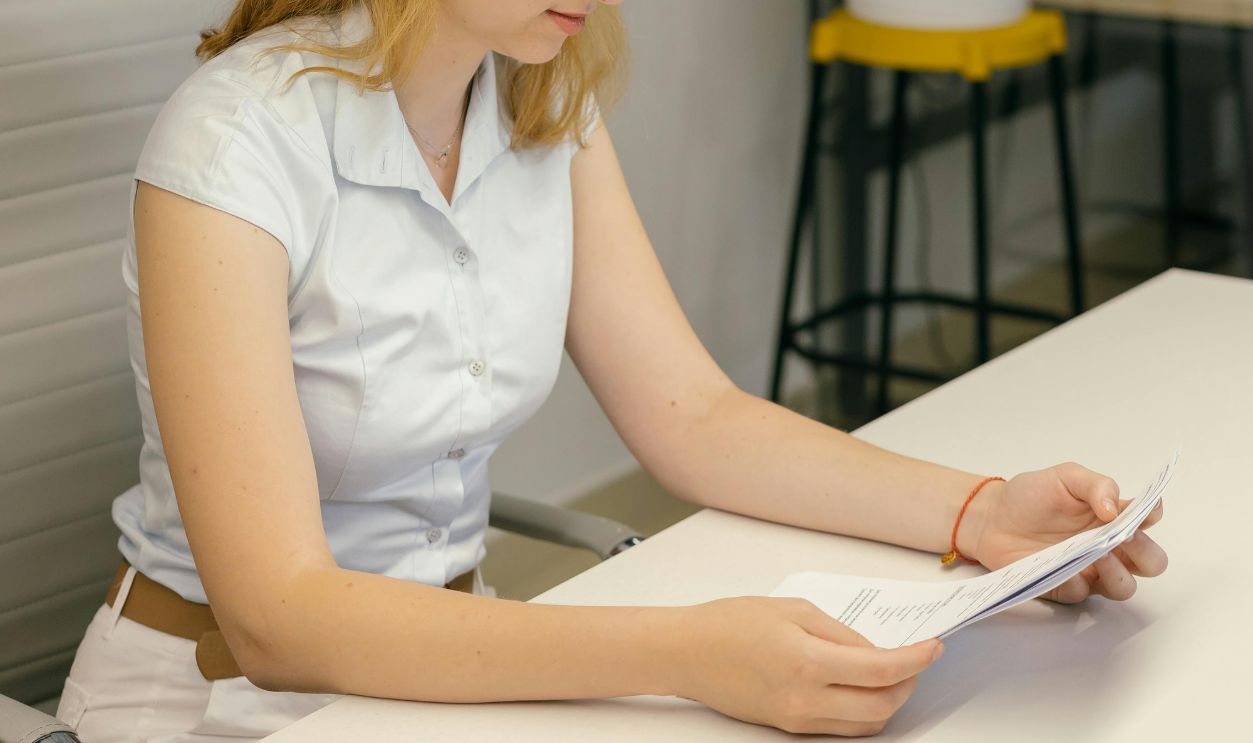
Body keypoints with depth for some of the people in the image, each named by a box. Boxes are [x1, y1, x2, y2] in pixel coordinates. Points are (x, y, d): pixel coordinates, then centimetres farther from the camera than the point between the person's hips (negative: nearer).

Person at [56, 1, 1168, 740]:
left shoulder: (550, 110, -2)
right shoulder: (232, 147, -23)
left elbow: (693, 417, 0)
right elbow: (278, 614, -28)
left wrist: (979, 515, -15)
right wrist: (683, 653, -39)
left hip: (452, 651, 6)